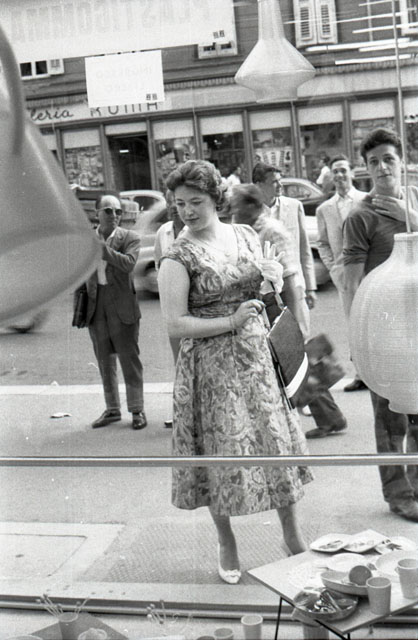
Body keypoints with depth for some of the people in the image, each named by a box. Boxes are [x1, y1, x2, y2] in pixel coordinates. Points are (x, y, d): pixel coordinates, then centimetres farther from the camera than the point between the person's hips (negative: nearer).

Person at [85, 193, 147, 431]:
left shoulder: (130, 238, -3)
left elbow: (128, 263, -20)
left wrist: (102, 247, -22)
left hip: (121, 304, -4)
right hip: (95, 304, 4)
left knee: (129, 358, 1)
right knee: (104, 360, 11)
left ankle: (137, 410, 10)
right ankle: (112, 409, 21)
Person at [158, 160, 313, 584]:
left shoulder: (246, 236, 7)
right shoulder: (179, 257, -10)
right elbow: (175, 325, -16)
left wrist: (273, 275, 1)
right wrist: (231, 321, -17)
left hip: (257, 355, 5)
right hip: (210, 365, -4)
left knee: (278, 441, 7)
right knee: (222, 452, 3)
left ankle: (293, 536, 26)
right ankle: (227, 545, 25)